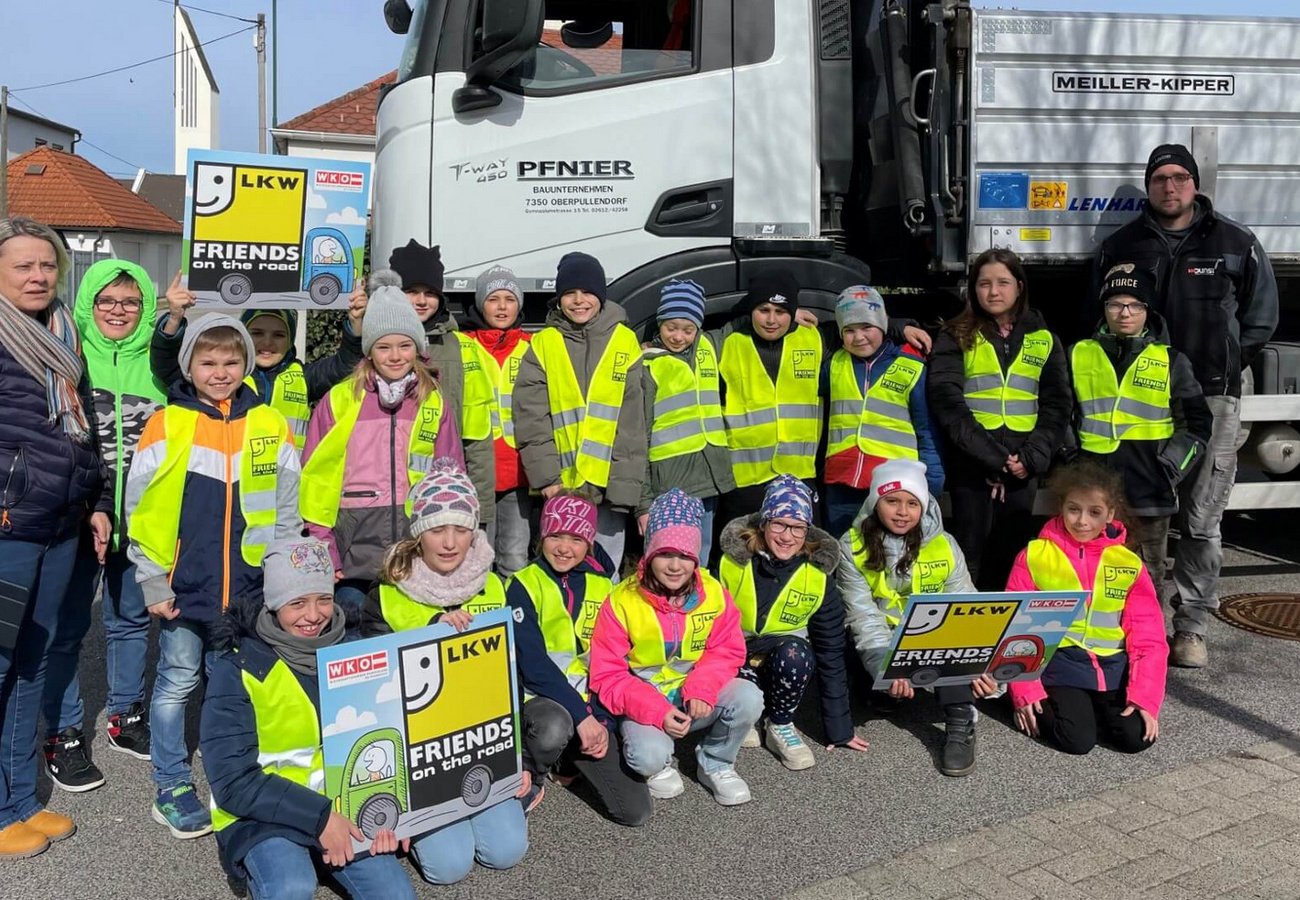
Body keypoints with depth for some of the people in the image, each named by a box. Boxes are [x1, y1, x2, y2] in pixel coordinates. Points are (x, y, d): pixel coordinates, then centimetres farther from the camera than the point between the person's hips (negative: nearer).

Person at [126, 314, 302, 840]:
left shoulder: (270, 427, 2)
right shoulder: (165, 426, -4)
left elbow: (289, 510, 7)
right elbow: (141, 510, -1)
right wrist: (152, 582, -4)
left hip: (252, 589, 2)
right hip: (183, 585, -2)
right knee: (178, 681, 8)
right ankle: (171, 787, 23)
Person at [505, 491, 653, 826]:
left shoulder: (601, 585, 5)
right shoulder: (524, 585, -9)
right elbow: (532, 663, -18)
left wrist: (601, 720, -7)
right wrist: (581, 716, -23)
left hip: (589, 703, 4)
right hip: (538, 699, -4)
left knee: (635, 811, -6)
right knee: (554, 728, -41)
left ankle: (571, 756, 20)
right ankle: (529, 779, -5)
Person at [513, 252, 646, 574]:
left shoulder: (625, 342, 4)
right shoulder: (542, 345, 4)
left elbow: (633, 422, 0)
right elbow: (531, 418, 0)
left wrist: (624, 484, -7)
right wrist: (546, 476, -10)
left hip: (609, 484, 0)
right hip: (560, 485, 0)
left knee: (604, 573, 8)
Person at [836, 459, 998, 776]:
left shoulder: (943, 545, -7)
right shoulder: (853, 547, -11)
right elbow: (864, 617, -19)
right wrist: (888, 668, -34)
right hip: (879, 644, -1)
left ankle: (960, 723, -24)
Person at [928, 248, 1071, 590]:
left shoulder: (1043, 339, 11)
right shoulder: (956, 338, 4)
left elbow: (1057, 406, 6)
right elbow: (947, 404, -9)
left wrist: (1031, 458, -10)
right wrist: (993, 458, -17)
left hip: (1022, 469, 2)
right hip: (971, 466, -2)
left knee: (1013, 560, 7)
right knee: (972, 562, 0)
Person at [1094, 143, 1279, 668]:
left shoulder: (1236, 244, 7)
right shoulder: (1121, 247, 10)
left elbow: (1260, 318, 12)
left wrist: (1222, 366, 4)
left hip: (1212, 399, -1)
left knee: (1202, 522, 0)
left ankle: (1191, 628, 9)